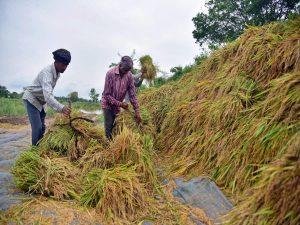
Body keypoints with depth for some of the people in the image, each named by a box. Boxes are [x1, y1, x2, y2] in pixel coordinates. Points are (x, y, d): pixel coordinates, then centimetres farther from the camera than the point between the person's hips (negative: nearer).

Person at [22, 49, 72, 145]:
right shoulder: (47, 72, -31)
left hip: (40, 101, 8)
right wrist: (61, 108, -59)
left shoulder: (57, 73, -4)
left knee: (42, 127, 8)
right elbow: (47, 95, -46)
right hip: (31, 99, -8)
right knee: (37, 127, -14)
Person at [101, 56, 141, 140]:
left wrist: (137, 111, -13)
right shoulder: (110, 73, -23)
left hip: (118, 105, 4)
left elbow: (132, 94, -8)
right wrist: (120, 104, -23)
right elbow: (107, 95, -20)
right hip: (108, 104, -4)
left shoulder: (129, 75, -12)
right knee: (109, 128, -4)